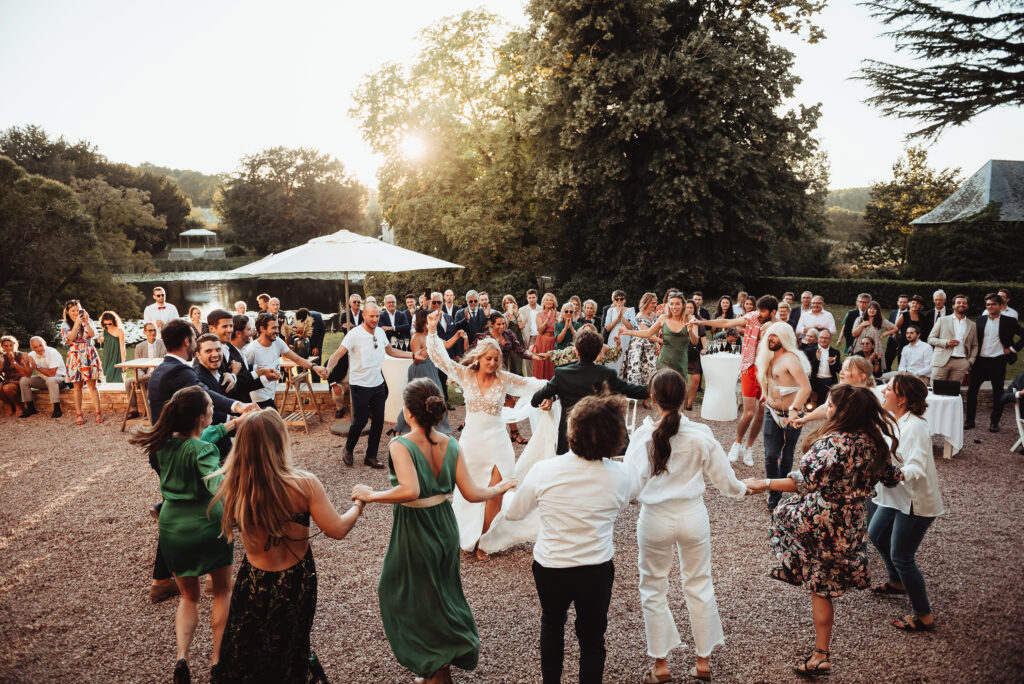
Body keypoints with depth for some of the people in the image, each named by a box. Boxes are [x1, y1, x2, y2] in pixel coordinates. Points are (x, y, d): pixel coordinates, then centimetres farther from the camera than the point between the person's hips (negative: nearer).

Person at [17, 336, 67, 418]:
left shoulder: (52, 353, -20)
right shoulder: (31, 355, -4)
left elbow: (51, 374, -25)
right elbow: (27, 375, -10)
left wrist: (37, 367, -19)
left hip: (59, 378, -6)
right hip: (43, 379, 6)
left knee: (50, 380, -37)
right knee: (23, 380, -10)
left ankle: (57, 410, -32)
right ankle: (30, 408, 1)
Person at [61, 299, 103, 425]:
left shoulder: (87, 321, 8)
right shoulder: (65, 325, 4)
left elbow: (93, 334, -7)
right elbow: (70, 339, -12)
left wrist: (86, 322, -15)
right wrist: (77, 324, -17)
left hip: (89, 355, 1)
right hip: (75, 357, -1)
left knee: (92, 385, -1)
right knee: (77, 386, 2)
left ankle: (98, 413, 1)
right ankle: (78, 414, 8)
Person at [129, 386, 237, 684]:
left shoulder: (163, 442, -3)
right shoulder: (203, 450, -23)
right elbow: (218, 485, -41)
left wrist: (225, 427, 23)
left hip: (172, 530, 5)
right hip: (208, 528, -5)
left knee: (189, 597, 23)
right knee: (222, 591, 21)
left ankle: (181, 657, 5)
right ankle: (217, 657, 24)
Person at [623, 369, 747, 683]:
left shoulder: (642, 436, -16)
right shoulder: (701, 435, -11)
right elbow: (724, 479, 0)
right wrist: (742, 489, 20)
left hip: (655, 519, -1)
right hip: (693, 516, 2)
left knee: (653, 589, 16)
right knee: (699, 585, 19)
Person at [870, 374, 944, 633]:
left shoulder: (914, 427, -27)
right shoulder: (891, 419, 0)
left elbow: (916, 470, -37)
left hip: (916, 502, -10)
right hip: (896, 496, 10)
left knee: (901, 557, -1)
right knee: (876, 534, 25)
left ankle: (924, 617, 15)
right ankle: (897, 582, 49)